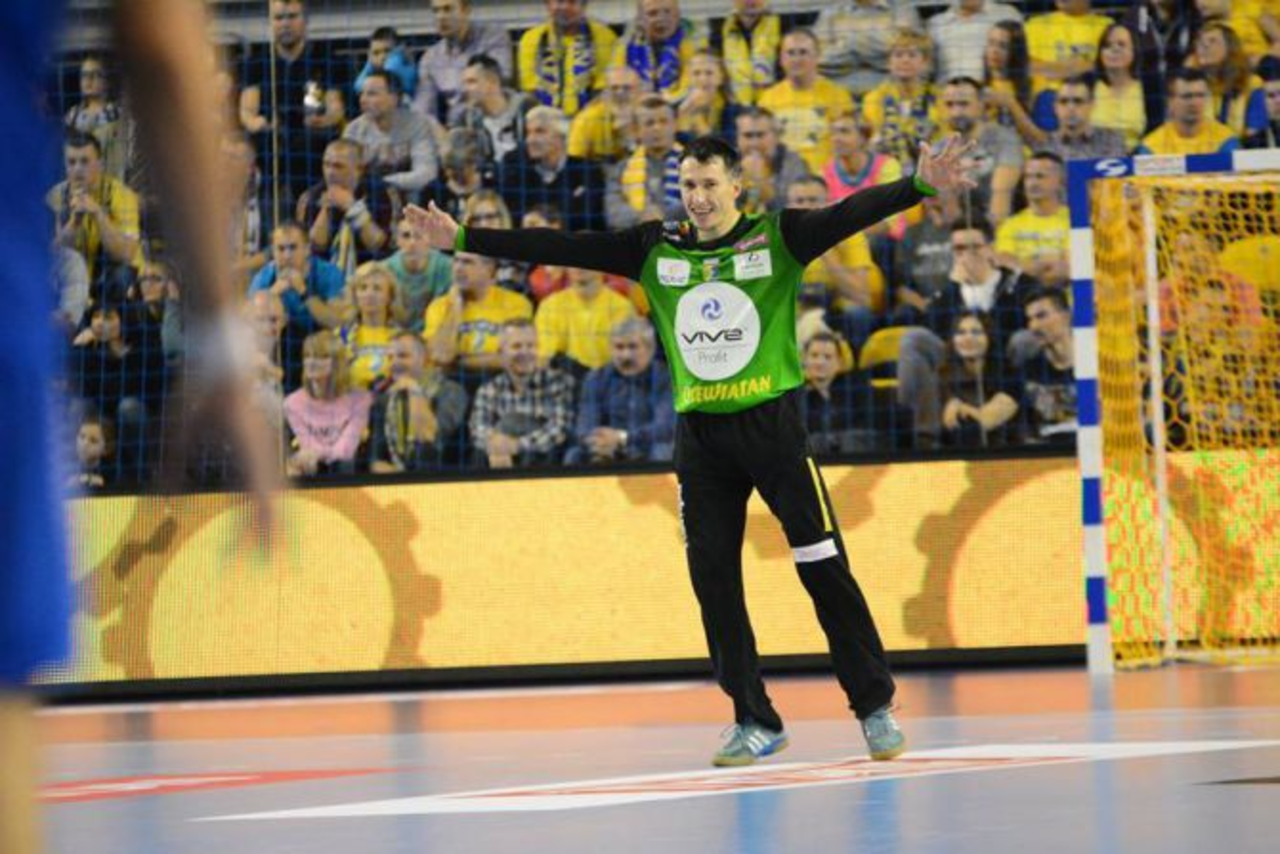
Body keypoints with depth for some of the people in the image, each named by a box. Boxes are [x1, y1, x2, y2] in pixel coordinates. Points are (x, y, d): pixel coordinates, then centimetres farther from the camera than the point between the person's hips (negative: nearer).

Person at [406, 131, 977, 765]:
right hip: (699, 434, 4)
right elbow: (559, 249, 5)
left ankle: (876, 707, 6)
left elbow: (851, 214, -19)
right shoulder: (657, 250, 6)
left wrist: (920, 185, -36)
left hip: (772, 424, -4)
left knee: (824, 569, -4)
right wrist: (463, 239, 1)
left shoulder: (777, 238, -4)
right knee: (713, 580, 3)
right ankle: (755, 720, 14)